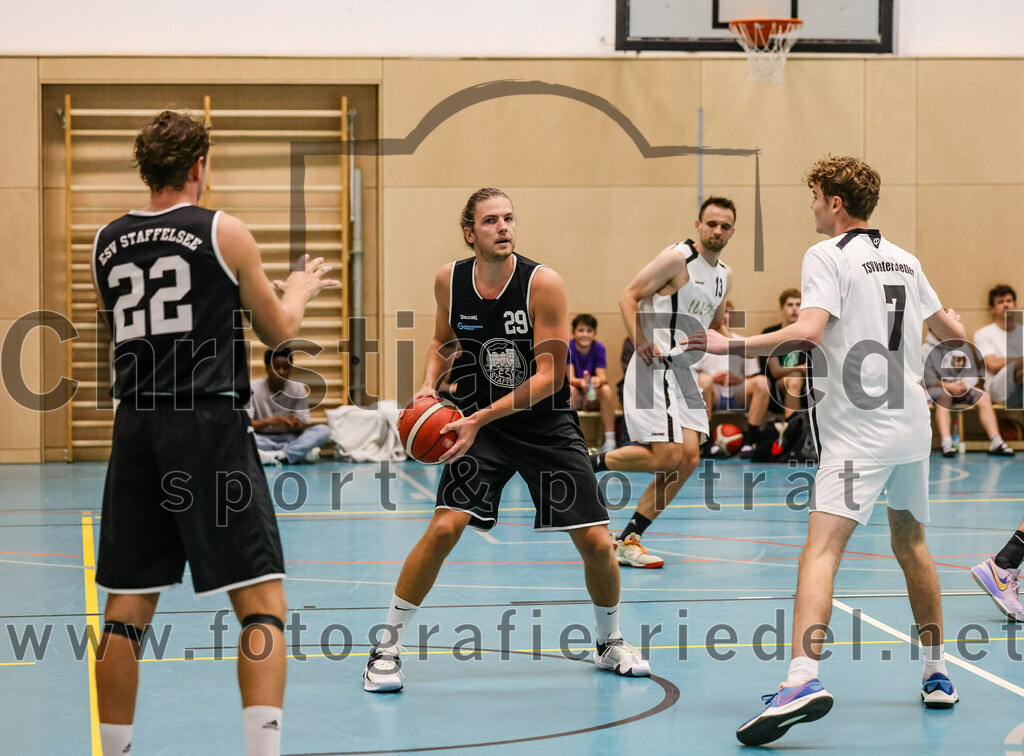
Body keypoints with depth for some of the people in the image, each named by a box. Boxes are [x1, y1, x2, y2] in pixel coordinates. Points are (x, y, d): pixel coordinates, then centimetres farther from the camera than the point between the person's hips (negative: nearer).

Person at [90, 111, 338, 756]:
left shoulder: (107, 244, 10)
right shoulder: (224, 233, -2)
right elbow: (278, 330, 7)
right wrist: (300, 289, 29)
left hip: (136, 430, 5)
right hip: (210, 426, -5)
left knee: (127, 611, 10)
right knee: (262, 601, -3)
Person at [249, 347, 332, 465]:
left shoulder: (298, 389, -1)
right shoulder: (253, 389, -9)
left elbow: (305, 425, -3)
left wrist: (298, 425, -29)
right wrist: (269, 421, -36)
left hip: (288, 439, 2)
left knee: (323, 430, -21)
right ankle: (301, 453, -32)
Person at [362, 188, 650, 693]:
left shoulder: (542, 283, -18)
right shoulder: (449, 280, -7)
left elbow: (549, 376, -19)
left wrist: (482, 415, -27)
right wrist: (429, 385, -6)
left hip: (545, 423, -1)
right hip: (479, 424, 1)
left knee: (596, 543, -4)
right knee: (444, 527, -18)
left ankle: (610, 644, 24)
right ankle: (387, 648, -4)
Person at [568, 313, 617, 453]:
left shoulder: (599, 348, -4)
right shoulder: (567, 348, -8)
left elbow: (603, 377, -15)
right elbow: (570, 378, -17)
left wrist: (599, 380, -41)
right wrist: (581, 382, -41)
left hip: (594, 399, 1)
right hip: (575, 398, -1)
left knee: (606, 389, -29)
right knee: (569, 389, -33)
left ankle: (610, 439, -29)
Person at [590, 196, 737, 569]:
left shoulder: (724, 275, 16)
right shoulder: (677, 258, -9)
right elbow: (628, 297, -10)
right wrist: (640, 340, -23)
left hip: (685, 371, 8)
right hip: (655, 366, -8)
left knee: (688, 458, -1)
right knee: (667, 457, -18)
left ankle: (627, 541, 5)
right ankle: (587, 463, 4)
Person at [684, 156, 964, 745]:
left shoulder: (829, 255, -6)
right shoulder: (904, 260, 14)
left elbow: (807, 332, -22)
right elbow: (952, 331, 27)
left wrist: (733, 345, -15)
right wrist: (952, 318, 51)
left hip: (857, 432, -7)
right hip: (911, 425, 7)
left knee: (821, 552, -17)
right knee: (911, 545, 24)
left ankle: (803, 678, -35)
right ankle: (938, 674, 31)